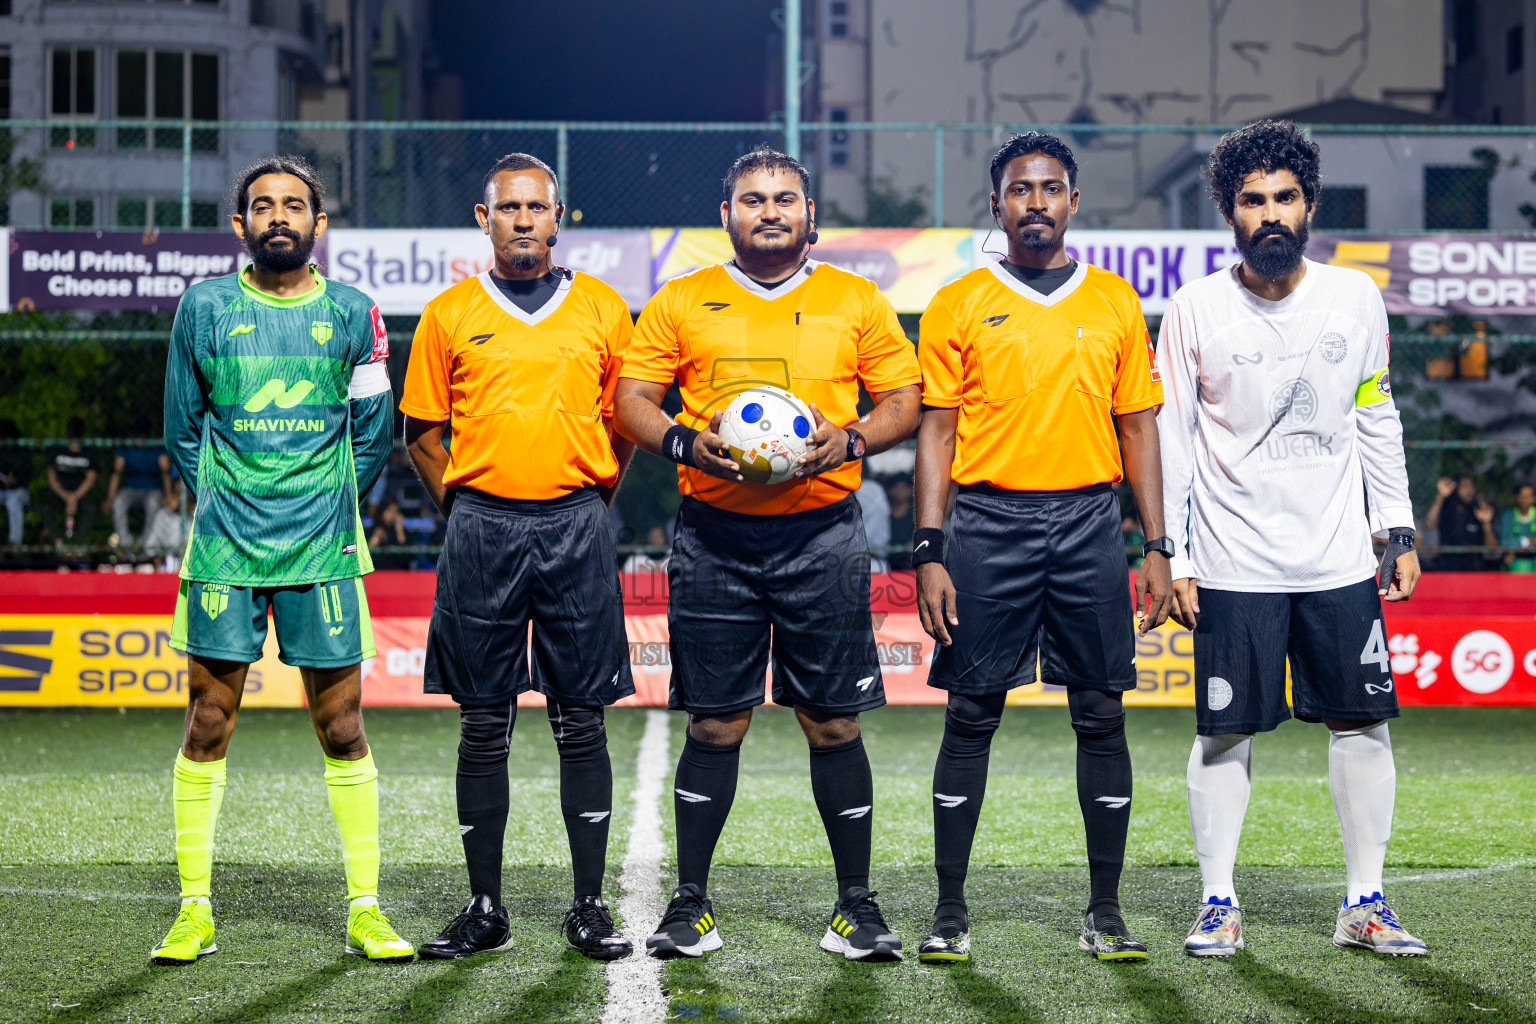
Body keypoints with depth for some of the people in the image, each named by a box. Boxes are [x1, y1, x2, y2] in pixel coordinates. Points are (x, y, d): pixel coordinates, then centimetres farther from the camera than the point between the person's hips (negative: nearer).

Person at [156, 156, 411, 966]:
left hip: (323, 554, 0)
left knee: (342, 731, 1)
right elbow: (181, 433, 12)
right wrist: (226, 506, 9)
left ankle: (364, 910, 8)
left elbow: (373, 438, 13)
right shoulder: (204, 309, 4)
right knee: (207, 728, 0)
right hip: (223, 551, 0)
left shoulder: (352, 314, 6)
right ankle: (195, 910, 8)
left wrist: (327, 508, 8)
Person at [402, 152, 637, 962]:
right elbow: (422, 429, 12)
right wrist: (460, 506, 5)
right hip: (483, 529, 0)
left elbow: (625, 422, 14)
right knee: (484, 725, 3)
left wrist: (592, 498, 7)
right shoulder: (450, 315, 7)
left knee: (582, 721, 1)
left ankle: (589, 907, 7)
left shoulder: (602, 310, 8)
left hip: (576, 526, 0)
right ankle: (485, 909, 10)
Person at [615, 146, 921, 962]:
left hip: (823, 534, 0)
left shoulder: (856, 301, 9)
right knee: (715, 723, 2)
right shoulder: (682, 302, 8)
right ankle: (690, 904, 12)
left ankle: (856, 906, 11)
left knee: (834, 722, 1)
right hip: (714, 535, 0)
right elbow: (631, 400, 7)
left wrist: (852, 439, -10)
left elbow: (904, 400, 9)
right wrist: (684, 443, -12)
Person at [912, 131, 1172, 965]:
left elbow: (1138, 427, 12)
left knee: (1100, 716, 2)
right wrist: (929, 552, -5)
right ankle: (951, 912, 7)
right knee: (971, 716, 1)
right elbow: (937, 431, 4)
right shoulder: (958, 307, 5)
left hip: (1089, 521, 2)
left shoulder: (1115, 302, 10)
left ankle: (1106, 912, 10)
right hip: (989, 521, -2)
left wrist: (1158, 547, 5)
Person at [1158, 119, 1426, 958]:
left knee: (1362, 724, 3)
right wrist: (1171, 556, -4)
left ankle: (1364, 903, 13)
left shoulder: (1356, 298, 4)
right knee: (1226, 733, 1)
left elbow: (1377, 421, 12)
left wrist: (1398, 530, 8)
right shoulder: (1195, 310, -3)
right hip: (1233, 567, -2)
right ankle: (1218, 903, 12)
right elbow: (1170, 440, 0)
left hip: (1340, 560, 2)